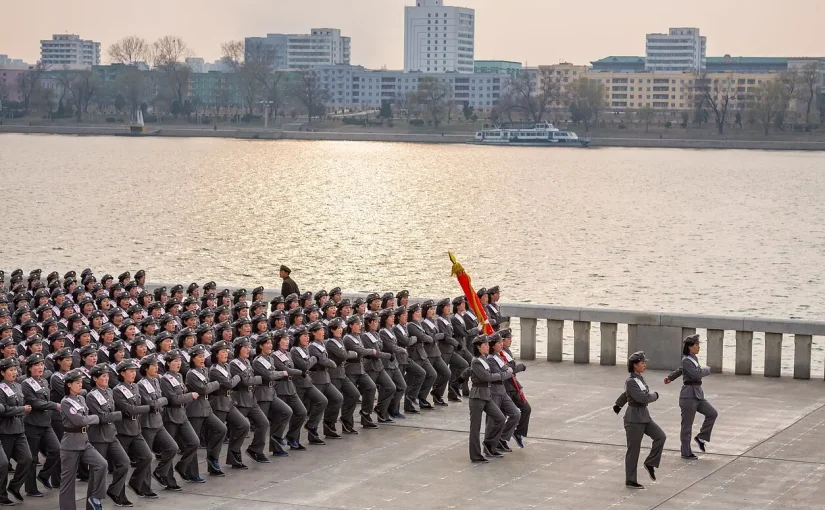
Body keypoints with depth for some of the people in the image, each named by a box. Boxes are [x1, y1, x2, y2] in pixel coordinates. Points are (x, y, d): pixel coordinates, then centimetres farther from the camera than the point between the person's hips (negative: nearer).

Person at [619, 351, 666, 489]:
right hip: (634, 418, -8)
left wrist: (618, 404, 33)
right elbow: (642, 397, -26)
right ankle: (630, 481, 10)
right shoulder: (630, 381, -18)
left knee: (660, 436, -5)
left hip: (644, 415, 8)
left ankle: (650, 463, 11)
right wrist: (655, 395, -8)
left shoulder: (640, 378, 9)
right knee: (633, 449, 0)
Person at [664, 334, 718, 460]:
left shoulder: (694, 359, 13)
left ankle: (701, 437, 14)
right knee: (687, 425, 0)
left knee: (712, 413, 0)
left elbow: (681, 370, 29)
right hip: (689, 395, -9)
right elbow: (696, 374, -27)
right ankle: (686, 453, 8)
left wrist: (670, 377, 44)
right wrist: (707, 369, -8)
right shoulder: (686, 360, -14)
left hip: (697, 394, 9)